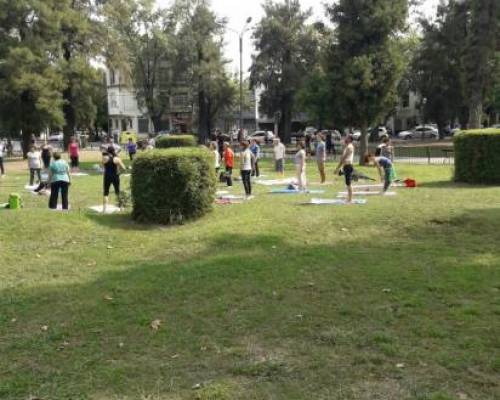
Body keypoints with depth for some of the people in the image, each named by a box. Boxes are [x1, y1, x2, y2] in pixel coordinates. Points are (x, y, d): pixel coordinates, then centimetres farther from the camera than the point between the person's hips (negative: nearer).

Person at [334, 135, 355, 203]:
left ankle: (350, 200, -6)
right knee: (348, 184, 13)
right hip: (346, 166, 10)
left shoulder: (349, 147, -14)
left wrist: (338, 168, -16)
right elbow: (343, 158, 22)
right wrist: (338, 168, 23)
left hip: (348, 166, -10)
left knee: (349, 183, -8)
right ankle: (349, 199, 19)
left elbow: (344, 158, -17)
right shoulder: (347, 147, 18)